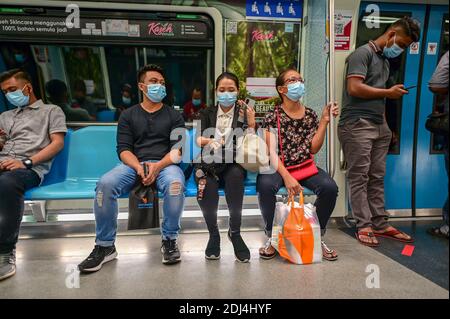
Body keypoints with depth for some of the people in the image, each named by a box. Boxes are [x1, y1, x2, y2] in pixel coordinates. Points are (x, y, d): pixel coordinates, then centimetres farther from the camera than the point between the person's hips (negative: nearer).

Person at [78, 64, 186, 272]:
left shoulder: (174, 116, 14)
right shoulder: (128, 115, 17)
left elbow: (178, 149, 1)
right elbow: (123, 149, 5)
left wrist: (158, 166, -18)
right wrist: (139, 167, -16)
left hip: (165, 164, -1)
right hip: (133, 164, 1)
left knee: (175, 184, -37)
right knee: (105, 184, -29)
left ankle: (170, 240, -16)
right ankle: (105, 246, -13)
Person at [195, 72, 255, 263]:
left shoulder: (244, 113, 8)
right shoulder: (206, 113, 12)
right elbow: (197, 139, -5)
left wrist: (251, 124, -14)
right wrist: (209, 141, -27)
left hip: (234, 165, 0)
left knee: (235, 175, -35)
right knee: (208, 186, -32)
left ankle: (235, 232, -21)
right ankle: (213, 234, -11)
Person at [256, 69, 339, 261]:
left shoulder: (311, 115, 11)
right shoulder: (273, 116, -1)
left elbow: (314, 149, 3)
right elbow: (272, 152, -11)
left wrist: (325, 120, -3)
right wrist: (287, 177, -25)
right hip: (278, 168, -3)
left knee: (330, 187, -25)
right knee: (266, 185, -36)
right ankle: (272, 237, -11)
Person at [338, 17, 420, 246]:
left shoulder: (385, 59, 24)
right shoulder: (363, 53, -4)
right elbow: (354, 88, -17)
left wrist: (385, 123, 17)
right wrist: (389, 93, -6)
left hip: (379, 125, 8)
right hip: (357, 124, -8)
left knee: (377, 178, 8)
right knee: (359, 178, -3)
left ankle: (380, 224, 15)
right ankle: (364, 226, 3)